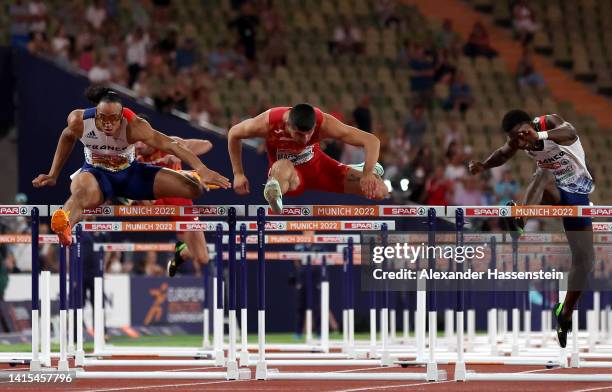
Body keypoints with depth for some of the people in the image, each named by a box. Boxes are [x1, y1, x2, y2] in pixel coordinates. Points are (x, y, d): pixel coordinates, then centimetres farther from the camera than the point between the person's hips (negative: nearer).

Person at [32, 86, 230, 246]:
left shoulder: (134, 126, -27)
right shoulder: (79, 121, -21)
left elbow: (170, 145, -30)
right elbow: (67, 138, 3)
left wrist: (201, 169, -40)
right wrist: (53, 176, 7)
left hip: (129, 172, 2)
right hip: (97, 173, -2)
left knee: (193, 189, -11)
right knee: (84, 193, -46)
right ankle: (64, 226, -77)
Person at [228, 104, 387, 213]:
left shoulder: (323, 122, -29)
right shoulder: (268, 123, -30)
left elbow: (372, 141, -26)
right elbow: (233, 134, -9)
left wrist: (367, 174, -36)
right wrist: (238, 174, -7)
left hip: (317, 164, 5)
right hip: (288, 171, -5)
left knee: (378, 191, 0)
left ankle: (363, 169, 31)